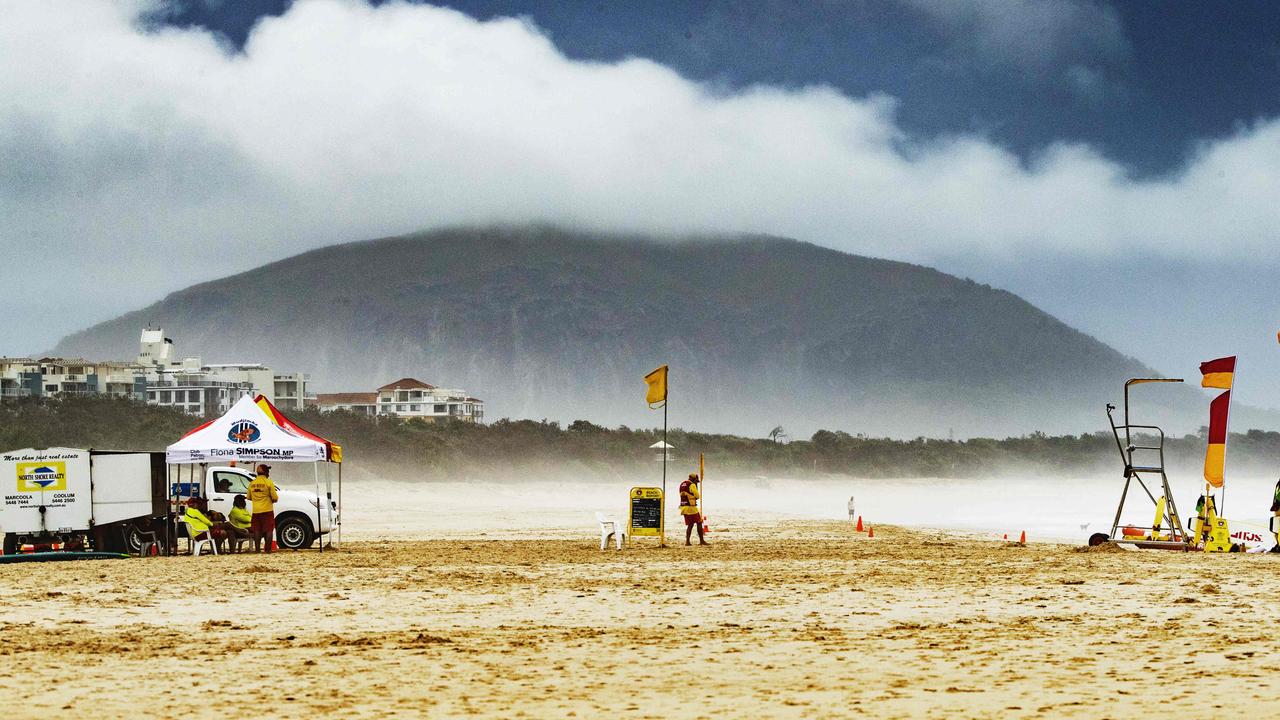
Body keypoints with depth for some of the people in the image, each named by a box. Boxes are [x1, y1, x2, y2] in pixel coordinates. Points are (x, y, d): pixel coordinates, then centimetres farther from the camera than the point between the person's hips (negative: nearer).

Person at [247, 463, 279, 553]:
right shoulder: (268, 482, -9)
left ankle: (257, 549, 7)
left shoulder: (252, 483, 5)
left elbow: (249, 497, 11)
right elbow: (275, 497, -10)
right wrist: (272, 500, 11)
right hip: (267, 510, -4)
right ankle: (268, 549, -3)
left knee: (257, 530, 9)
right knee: (268, 530, 0)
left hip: (256, 511, 4)